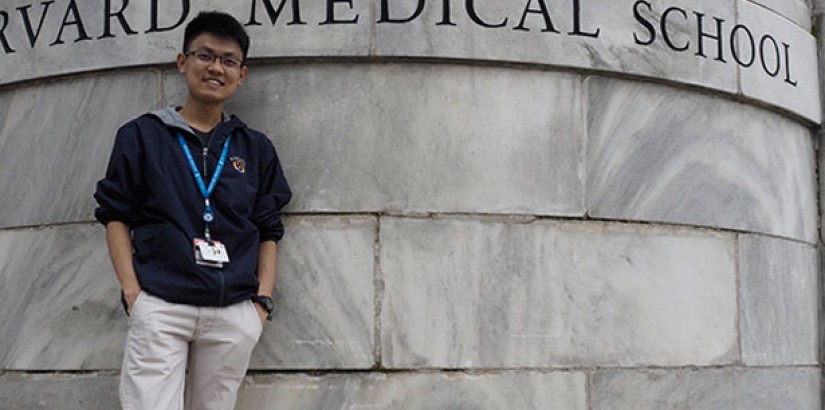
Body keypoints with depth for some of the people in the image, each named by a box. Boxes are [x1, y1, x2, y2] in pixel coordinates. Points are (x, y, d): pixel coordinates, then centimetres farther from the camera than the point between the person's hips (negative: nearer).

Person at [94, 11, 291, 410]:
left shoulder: (256, 148, 13)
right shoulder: (142, 135, 7)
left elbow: (268, 231, 14)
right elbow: (116, 215, 5)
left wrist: (263, 299, 3)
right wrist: (132, 292, -5)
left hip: (235, 314, 3)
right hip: (159, 306, -2)